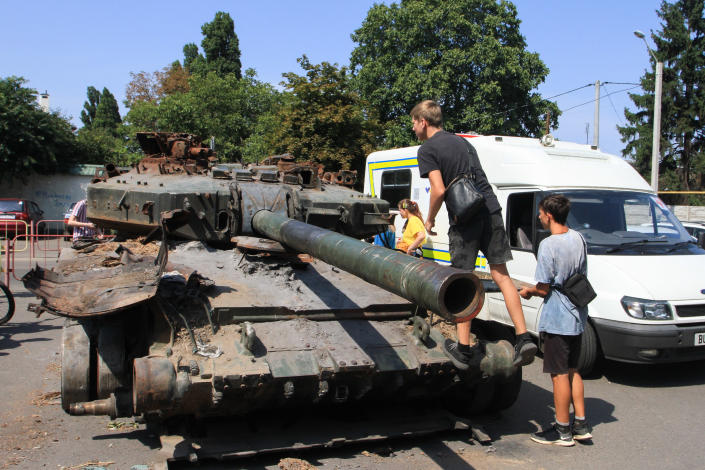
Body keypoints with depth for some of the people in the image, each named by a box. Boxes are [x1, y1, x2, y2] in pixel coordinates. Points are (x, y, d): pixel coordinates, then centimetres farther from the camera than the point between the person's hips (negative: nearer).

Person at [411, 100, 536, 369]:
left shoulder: (427, 150, -3)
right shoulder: (461, 141, 20)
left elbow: (439, 190, -13)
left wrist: (430, 219, 2)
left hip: (464, 219, -6)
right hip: (491, 211, 6)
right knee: (500, 274, 8)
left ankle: (464, 348, 10)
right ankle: (523, 337, 2)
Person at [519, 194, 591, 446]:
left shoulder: (548, 245, -20)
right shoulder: (578, 239, 5)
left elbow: (544, 289, -17)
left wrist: (528, 291, 2)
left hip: (556, 319, -8)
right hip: (577, 317, 8)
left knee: (559, 374, 2)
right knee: (573, 371, 18)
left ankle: (563, 430, 12)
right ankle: (581, 424, 25)